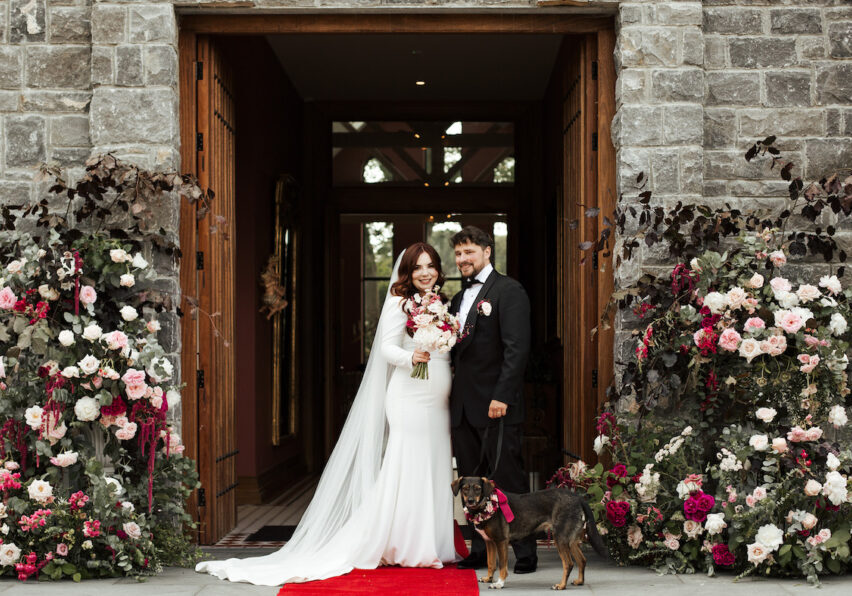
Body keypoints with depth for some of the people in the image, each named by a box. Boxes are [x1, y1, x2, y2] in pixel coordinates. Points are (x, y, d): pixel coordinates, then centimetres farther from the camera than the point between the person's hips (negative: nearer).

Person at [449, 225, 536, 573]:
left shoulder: (508, 291, -6)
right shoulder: (460, 297, 18)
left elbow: (517, 348, -14)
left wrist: (502, 396, -20)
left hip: (495, 405, -7)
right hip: (464, 407, 7)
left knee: (509, 481, -2)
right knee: (472, 484, 10)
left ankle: (525, 554, 7)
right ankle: (481, 551, 18)